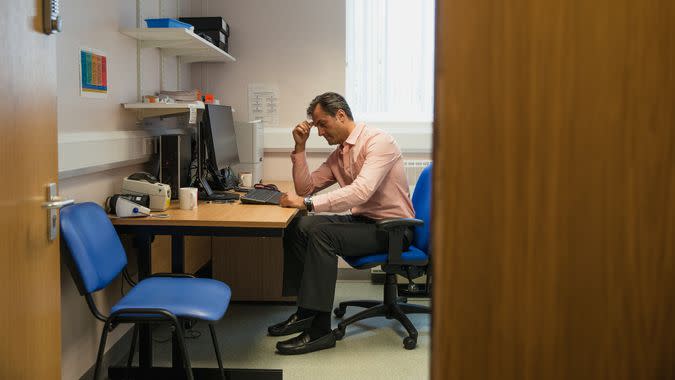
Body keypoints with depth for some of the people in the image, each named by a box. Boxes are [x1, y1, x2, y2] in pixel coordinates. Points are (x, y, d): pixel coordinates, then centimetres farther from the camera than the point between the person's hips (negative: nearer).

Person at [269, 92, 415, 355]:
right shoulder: (338, 154, 12)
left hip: (392, 229, -8)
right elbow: (305, 188, 13)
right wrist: (300, 147, 3)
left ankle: (320, 329, -24)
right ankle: (306, 311, -1)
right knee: (297, 227, -8)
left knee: (321, 232, -27)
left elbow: (361, 191, -30)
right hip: (361, 220, 8)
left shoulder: (378, 141, -15)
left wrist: (307, 203, -31)